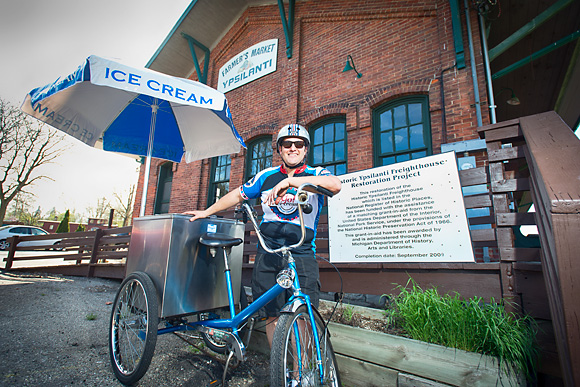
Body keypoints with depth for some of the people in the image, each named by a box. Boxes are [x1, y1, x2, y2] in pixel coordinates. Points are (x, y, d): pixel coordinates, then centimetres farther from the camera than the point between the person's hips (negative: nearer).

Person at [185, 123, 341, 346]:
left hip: (302, 255, -2)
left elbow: (335, 185, -21)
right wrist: (206, 212, 27)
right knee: (273, 315, 6)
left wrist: (290, 180, -28)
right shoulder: (266, 176, 12)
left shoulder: (316, 174, 3)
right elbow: (238, 195, 23)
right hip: (267, 254, 3)